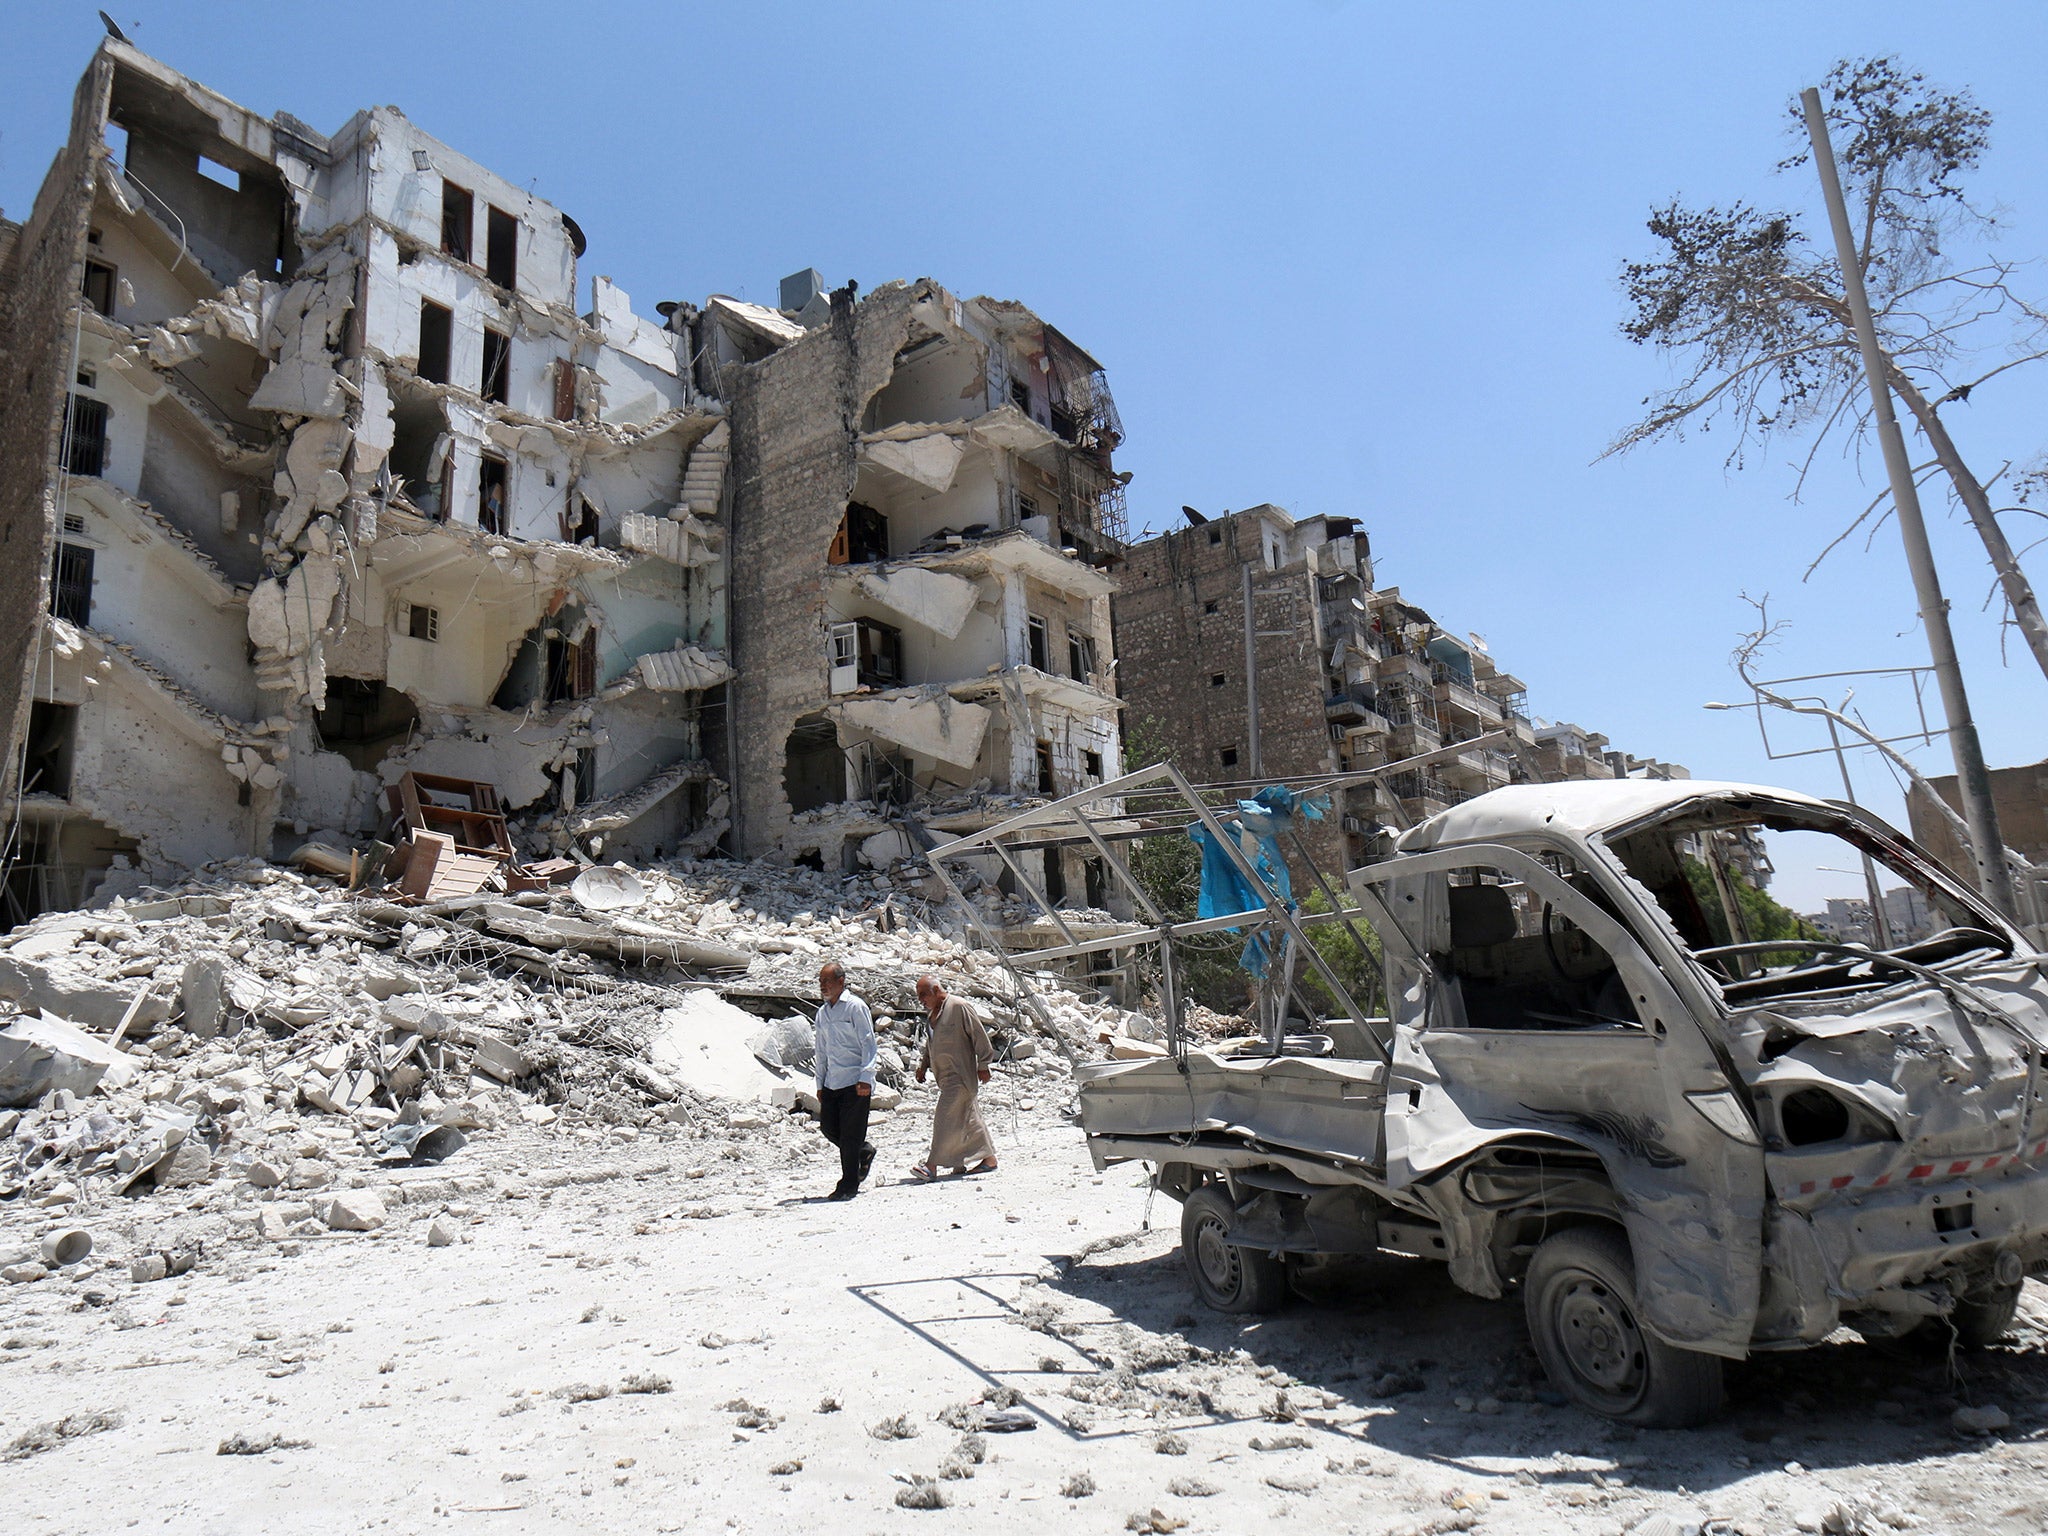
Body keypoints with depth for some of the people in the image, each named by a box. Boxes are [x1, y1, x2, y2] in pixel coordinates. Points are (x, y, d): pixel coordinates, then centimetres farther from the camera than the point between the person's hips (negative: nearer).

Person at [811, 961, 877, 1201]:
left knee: (850, 1134, -3)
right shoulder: (822, 1013, 14)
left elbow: (868, 1044, -10)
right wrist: (820, 1083, 18)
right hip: (831, 1082, 7)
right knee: (828, 1127, 7)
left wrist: (865, 1078, -17)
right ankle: (863, 1152, 30)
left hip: (856, 1083, -7)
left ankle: (849, 1185, 8)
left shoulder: (855, 1007, -7)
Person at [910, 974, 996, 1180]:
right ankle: (989, 1159, 20)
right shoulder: (933, 1013, 15)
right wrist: (923, 1065, 13)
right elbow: (930, 1044, 26)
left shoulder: (958, 1006, -12)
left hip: (961, 1074, -9)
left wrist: (983, 1065, -13)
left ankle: (932, 1165, -12)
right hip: (946, 1076, 9)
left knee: (945, 1118, -12)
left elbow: (979, 1035, -13)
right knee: (968, 1118, 12)